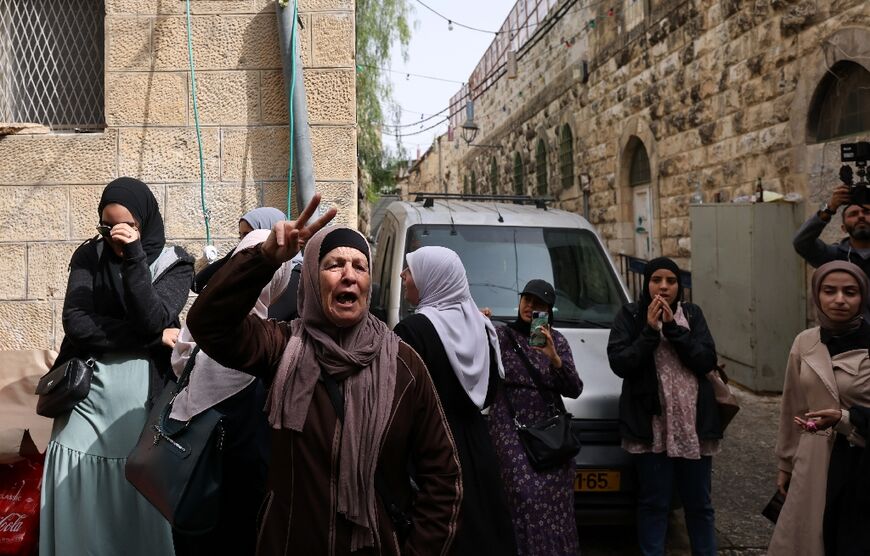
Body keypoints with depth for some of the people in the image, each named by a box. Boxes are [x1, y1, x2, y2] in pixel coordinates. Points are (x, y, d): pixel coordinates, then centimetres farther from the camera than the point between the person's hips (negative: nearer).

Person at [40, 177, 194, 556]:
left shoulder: (175, 263, -1)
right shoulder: (88, 256, 4)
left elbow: (152, 320, -16)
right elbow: (75, 323, -9)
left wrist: (134, 257, -22)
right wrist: (153, 338, -14)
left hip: (141, 393, -2)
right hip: (88, 390, 2)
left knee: (136, 496, 3)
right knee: (77, 497, 3)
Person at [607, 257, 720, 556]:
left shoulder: (692, 314, 8)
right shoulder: (630, 316, 2)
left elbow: (707, 361, -4)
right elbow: (619, 363, -8)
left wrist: (673, 327, -14)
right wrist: (650, 330, -15)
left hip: (693, 424, 2)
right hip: (651, 424, -2)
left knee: (698, 502, 12)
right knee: (654, 502, 3)